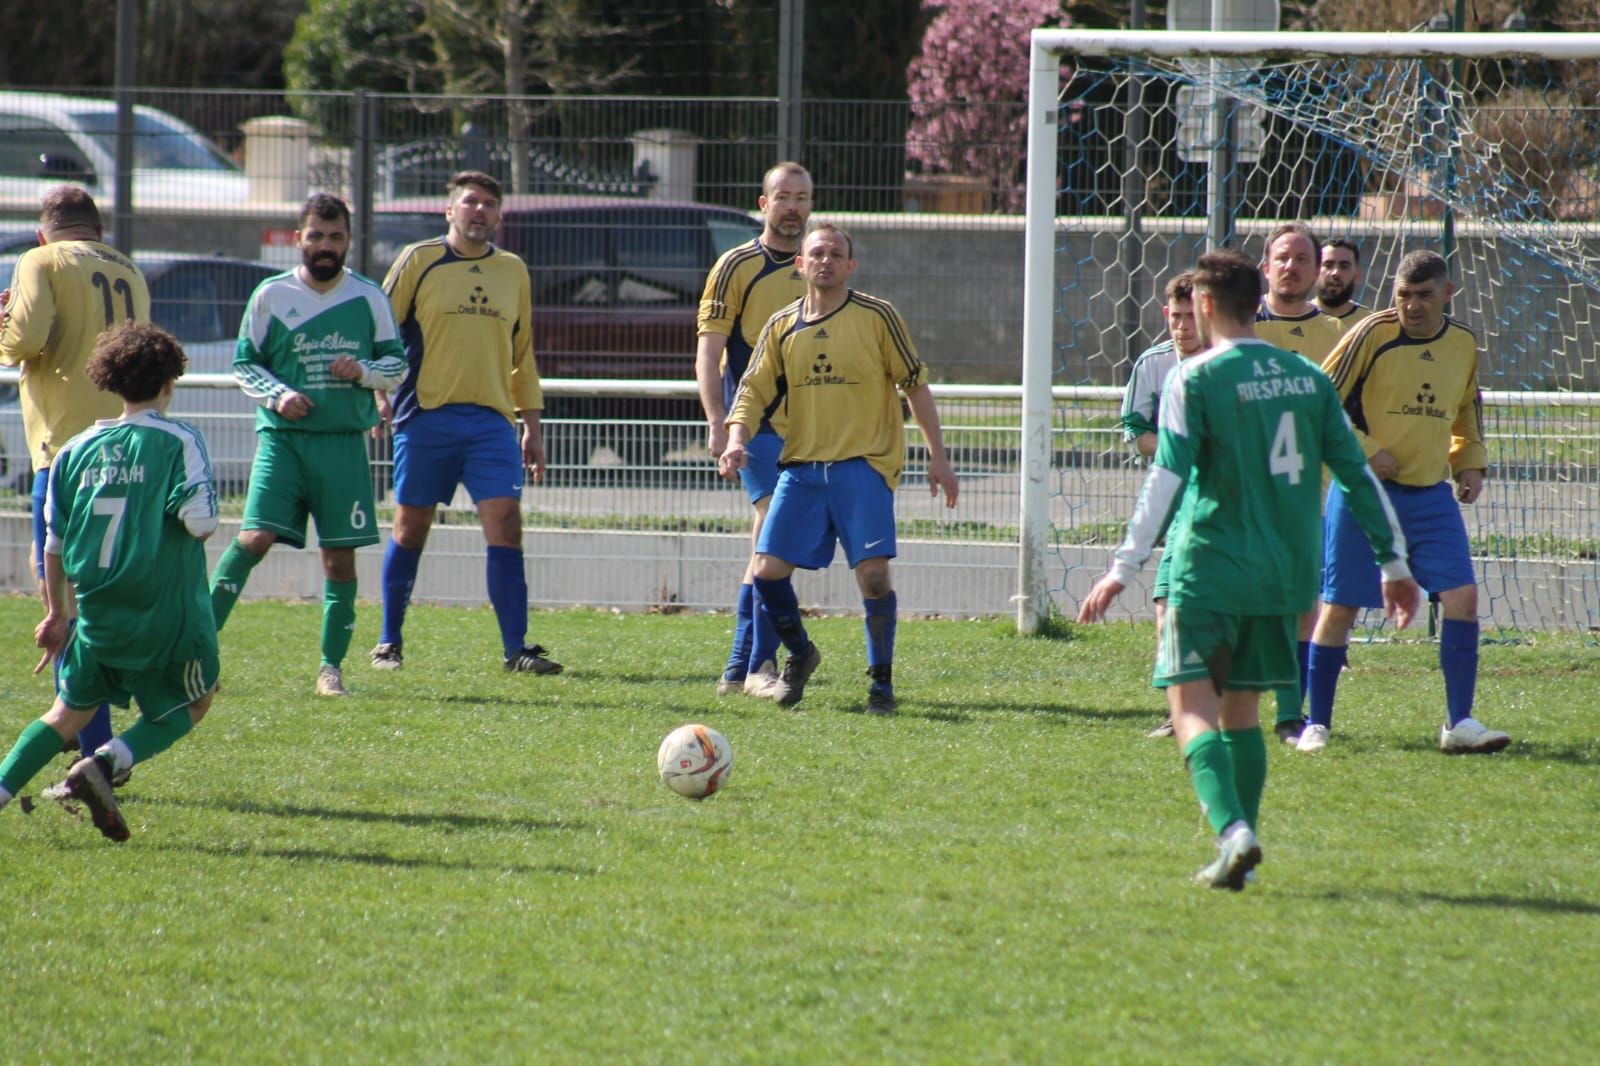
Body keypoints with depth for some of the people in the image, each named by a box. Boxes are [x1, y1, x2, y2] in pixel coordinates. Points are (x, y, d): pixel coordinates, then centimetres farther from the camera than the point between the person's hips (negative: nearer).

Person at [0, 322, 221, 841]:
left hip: (97, 616, 4)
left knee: (70, 711, 20)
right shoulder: (179, 442, -8)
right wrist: (201, 527, 7)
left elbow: (54, 541, 10)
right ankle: (105, 763, -8)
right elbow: (200, 521, -18)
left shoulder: (77, 450, 6)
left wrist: (56, 613, 21)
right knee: (190, 706, 16)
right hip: (167, 613, -4)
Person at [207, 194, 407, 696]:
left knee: (340, 555, 0)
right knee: (254, 538, -16)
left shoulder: (368, 297, 6)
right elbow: (244, 363, 7)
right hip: (282, 437, -2)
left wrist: (363, 371, -9)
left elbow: (397, 363, 12)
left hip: (344, 442, 2)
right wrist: (277, 394, -11)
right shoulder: (271, 295, 3)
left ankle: (331, 668, 10)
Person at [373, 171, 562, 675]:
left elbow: (523, 355, 20)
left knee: (506, 524, -9)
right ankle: (389, 642, 17)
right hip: (426, 417, -2)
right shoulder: (419, 261, 2)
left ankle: (516, 648, -10)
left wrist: (532, 427, 17)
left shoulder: (513, 271, 14)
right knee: (411, 527, 4)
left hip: (492, 421, 3)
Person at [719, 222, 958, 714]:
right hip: (801, 468, 3)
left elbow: (915, 385, 5)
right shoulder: (782, 327, 9)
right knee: (768, 569, -5)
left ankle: (882, 682, 0)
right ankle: (799, 655, 21)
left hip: (864, 465, -3)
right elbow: (754, 391, 8)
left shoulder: (877, 317, 0)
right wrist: (737, 440, -11)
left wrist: (937, 456, 3)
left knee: (872, 570, -14)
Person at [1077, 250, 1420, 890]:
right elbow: (1358, 473, 10)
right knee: (1241, 709, 16)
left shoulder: (1197, 378, -6)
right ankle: (1238, 852, 11)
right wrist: (1393, 561, 16)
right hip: (1286, 574, 5)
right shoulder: (1307, 378, 9)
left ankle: (1233, 830, -28)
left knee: (1192, 705, -7)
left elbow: (1167, 478, -13)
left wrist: (1124, 567, -12)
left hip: (1211, 572, -5)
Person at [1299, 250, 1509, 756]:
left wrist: (1470, 461, 10)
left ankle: (1459, 723, -3)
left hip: (1432, 493, 4)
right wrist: (1366, 450, -17)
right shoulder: (1373, 335, -11)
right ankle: (1316, 724, 13)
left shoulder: (1463, 344, 5)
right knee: (1339, 606, 1)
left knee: (1462, 596, -9)